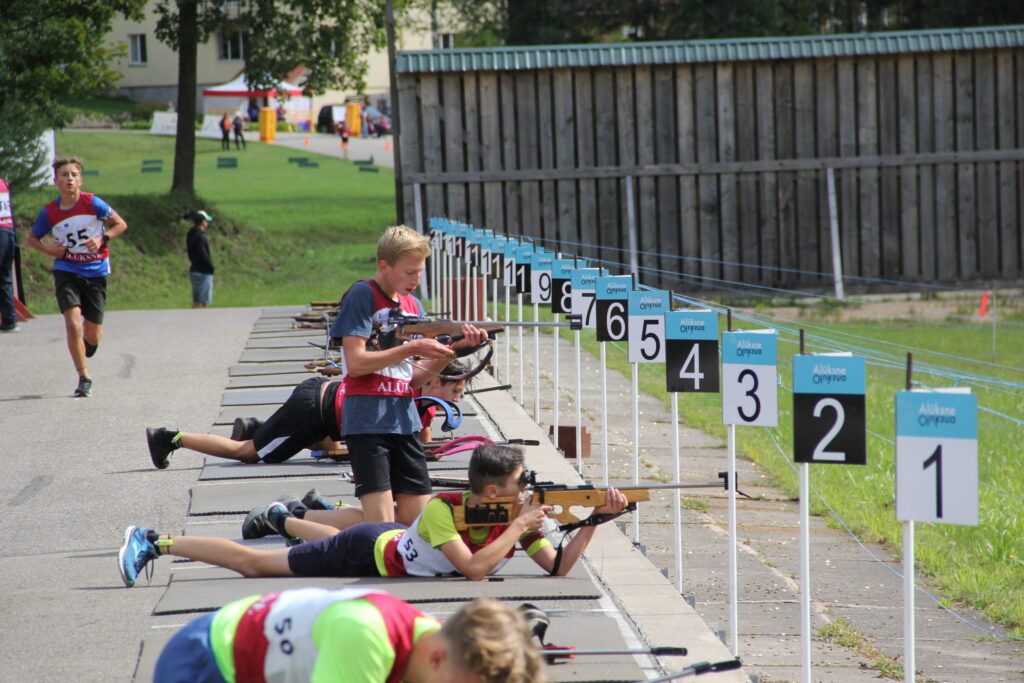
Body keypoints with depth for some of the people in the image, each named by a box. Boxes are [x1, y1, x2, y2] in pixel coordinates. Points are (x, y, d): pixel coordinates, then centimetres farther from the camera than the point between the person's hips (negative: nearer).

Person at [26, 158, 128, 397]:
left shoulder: (92, 203, -10)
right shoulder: (49, 213, -5)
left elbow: (121, 224, 0)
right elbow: (32, 238, 11)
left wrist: (102, 239, -17)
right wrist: (49, 250, -9)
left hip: (95, 272, 0)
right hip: (67, 271, 0)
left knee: (93, 336, 4)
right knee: (73, 324, -20)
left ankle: (86, 344, 44)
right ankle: (84, 378, -7)